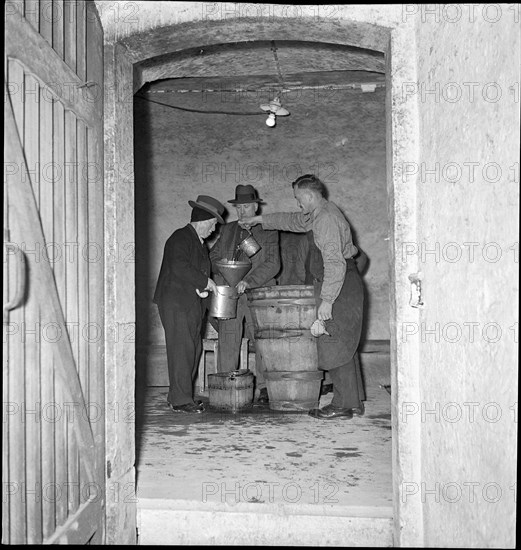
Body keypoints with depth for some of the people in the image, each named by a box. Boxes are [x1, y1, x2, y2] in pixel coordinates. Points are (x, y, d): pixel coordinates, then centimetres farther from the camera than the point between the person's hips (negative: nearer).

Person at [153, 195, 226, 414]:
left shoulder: (200, 243, 19)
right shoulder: (180, 238, -11)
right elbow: (179, 267, -25)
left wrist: (205, 285, 3)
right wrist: (204, 281, -19)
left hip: (192, 304, 9)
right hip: (176, 304, -9)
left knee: (194, 349, 9)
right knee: (181, 350, -9)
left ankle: (178, 396, 17)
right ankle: (180, 400, -3)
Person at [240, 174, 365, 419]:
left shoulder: (327, 218, -18)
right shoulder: (319, 214, 14)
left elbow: (335, 263, -25)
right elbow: (294, 221, 32)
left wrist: (327, 300, -26)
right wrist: (260, 219, 33)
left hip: (340, 288, -10)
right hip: (341, 286, 10)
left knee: (336, 346, -6)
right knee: (343, 346, 12)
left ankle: (343, 405, 0)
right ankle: (354, 402, 17)